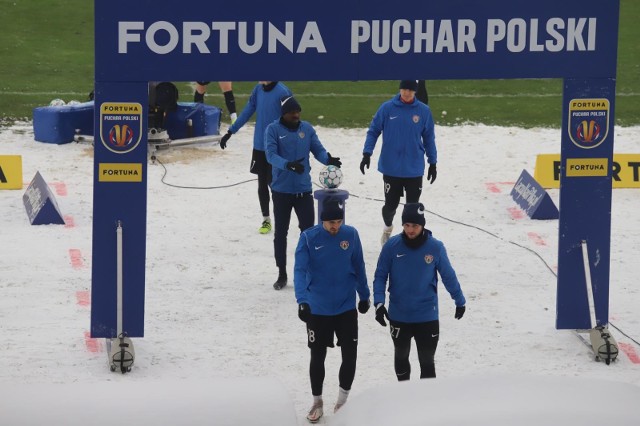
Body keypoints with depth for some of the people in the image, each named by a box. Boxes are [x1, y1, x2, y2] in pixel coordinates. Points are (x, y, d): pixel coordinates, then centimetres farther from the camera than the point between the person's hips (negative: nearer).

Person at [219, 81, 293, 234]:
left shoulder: (283, 92, -17)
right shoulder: (258, 89, 1)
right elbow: (248, 111, 11)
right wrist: (230, 132, 13)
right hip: (259, 146, 5)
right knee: (262, 184, 10)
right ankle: (266, 220, 21)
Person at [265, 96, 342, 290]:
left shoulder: (307, 128, 3)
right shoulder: (273, 130, -8)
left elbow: (318, 150, -2)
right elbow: (271, 155, -19)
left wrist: (328, 159, -25)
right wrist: (288, 165, -37)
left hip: (303, 189, 2)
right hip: (281, 190, -2)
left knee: (308, 230, 1)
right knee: (280, 233, 7)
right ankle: (282, 274, 19)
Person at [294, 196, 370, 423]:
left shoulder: (351, 234, -5)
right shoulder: (308, 238, -14)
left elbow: (359, 267, 7)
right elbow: (300, 270, -21)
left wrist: (364, 295, 15)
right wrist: (302, 300, -34)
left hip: (346, 308, 2)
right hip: (317, 310, -2)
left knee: (350, 356, 0)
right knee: (317, 357, 10)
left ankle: (343, 399, 22)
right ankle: (317, 402, 28)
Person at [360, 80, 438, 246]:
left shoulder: (423, 111, -2)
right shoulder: (387, 108, -6)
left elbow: (429, 138, 7)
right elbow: (373, 131, 0)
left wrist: (432, 163, 9)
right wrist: (367, 154, -9)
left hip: (414, 170, 1)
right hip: (391, 168, -1)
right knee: (390, 205, 7)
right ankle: (388, 227, 38)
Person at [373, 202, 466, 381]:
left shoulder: (435, 247, -10)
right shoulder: (392, 246, -9)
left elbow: (448, 276, 2)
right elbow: (380, 275, -3)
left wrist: (460, 301, 12)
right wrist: (379, 302, -14)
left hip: (427, 317, -2)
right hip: (398, 316, 2)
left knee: (426, 360, 0)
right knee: (401, 356, 21)